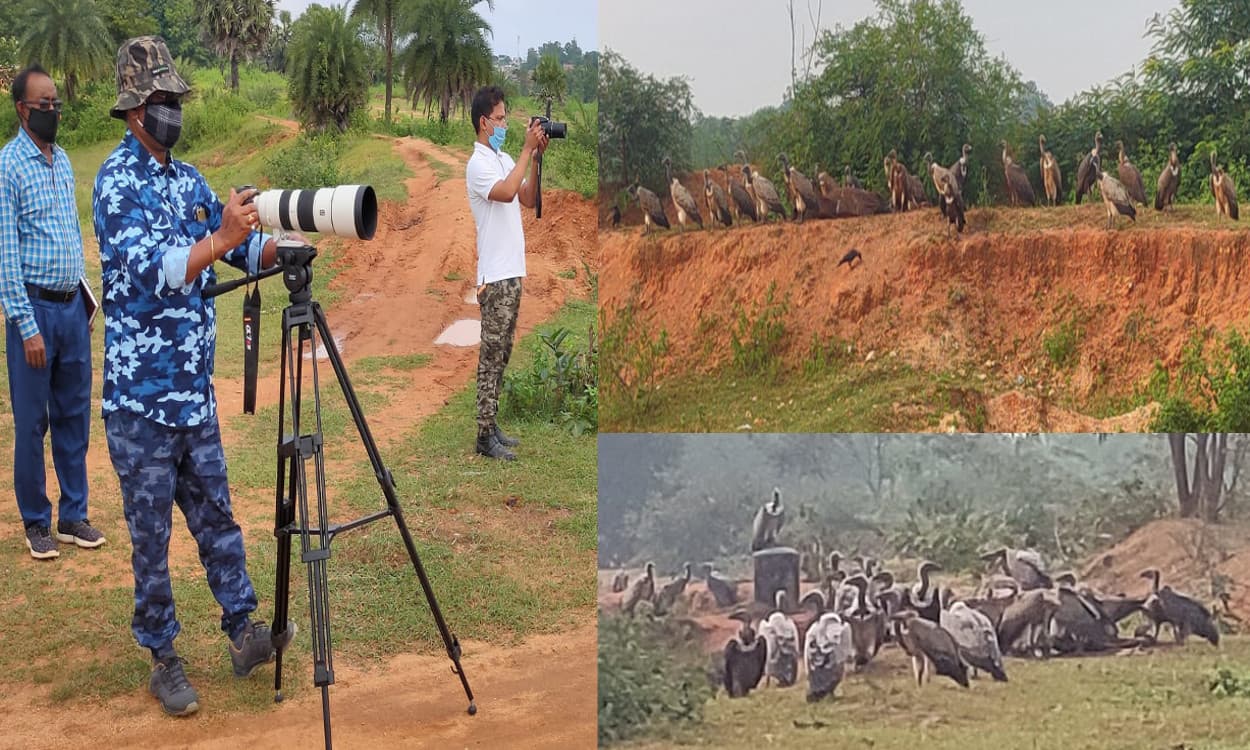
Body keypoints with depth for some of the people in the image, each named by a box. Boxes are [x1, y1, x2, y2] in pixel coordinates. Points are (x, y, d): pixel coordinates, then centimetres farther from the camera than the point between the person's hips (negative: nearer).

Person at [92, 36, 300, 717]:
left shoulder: (188, 179, 11)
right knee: (151, 533, 5)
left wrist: (282, 245, -9)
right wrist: (222, 237, -38)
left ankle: (243, 633, 23)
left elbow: (246, 251, 12)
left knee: (215, 514, 14)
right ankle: (162, 658, 17)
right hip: (141, 398, -6)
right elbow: (151, 271, -26)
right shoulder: (117, 181, -12)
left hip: (196, 392, 7)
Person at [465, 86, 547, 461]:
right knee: (491, 356, -5)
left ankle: (491, 426, 20)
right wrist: (527, 150, -20)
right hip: (495, 275, -9)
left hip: (512, 272, 9)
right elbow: (506, 192, -26)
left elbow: (528, 199, 14)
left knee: (501, 356, 12)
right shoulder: (478, 164, -11)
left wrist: (537, 157, 5)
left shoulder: (505, 160, 16)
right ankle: (485, 436, -1)